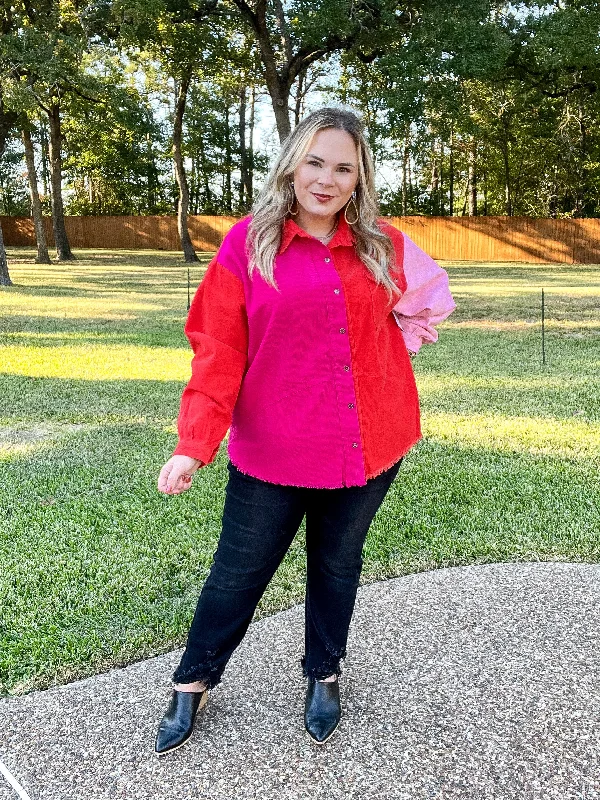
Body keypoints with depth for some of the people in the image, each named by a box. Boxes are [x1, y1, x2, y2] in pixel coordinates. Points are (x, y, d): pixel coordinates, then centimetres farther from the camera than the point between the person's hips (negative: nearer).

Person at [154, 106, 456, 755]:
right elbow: (218, 350, -9)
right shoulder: (248, 242, -6)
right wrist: (195, 444, -17)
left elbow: (433, 300, 19)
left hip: (367, 448, 3)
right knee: (239, 571, 11)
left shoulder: (383, 246, 2)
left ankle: (323, 674, 43)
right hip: (272, 452, -2)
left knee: (337, 565, 19)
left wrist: (389, 347, 3)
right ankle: (193, 682, 35)